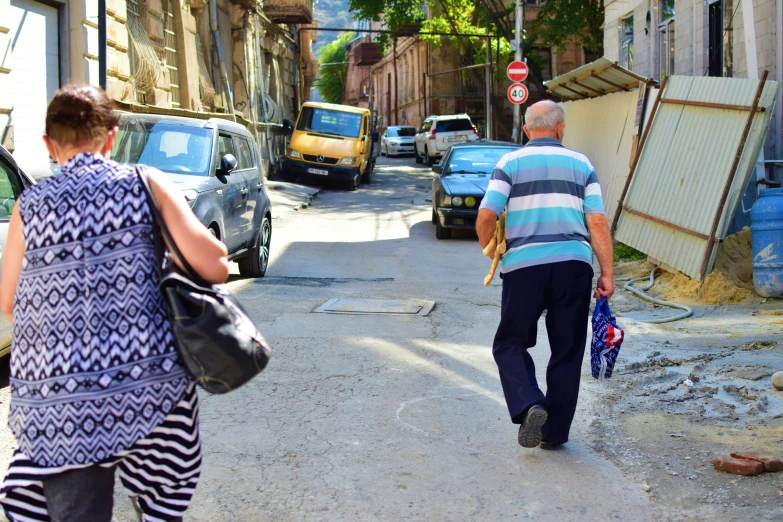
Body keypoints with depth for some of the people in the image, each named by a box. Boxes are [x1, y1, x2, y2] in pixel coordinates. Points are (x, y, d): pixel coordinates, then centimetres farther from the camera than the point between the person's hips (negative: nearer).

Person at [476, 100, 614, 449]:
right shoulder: (581, 164, 11)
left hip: (524, 265, -1)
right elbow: (597, 221, 2)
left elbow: (486, 217, -5)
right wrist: (607, 273, 3)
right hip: (574, 264, 2)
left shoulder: (510, 163, 5)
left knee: (510, 344, 12)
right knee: (567, 352, 12)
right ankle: (555, 431, 15)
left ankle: (528, 405, -11)